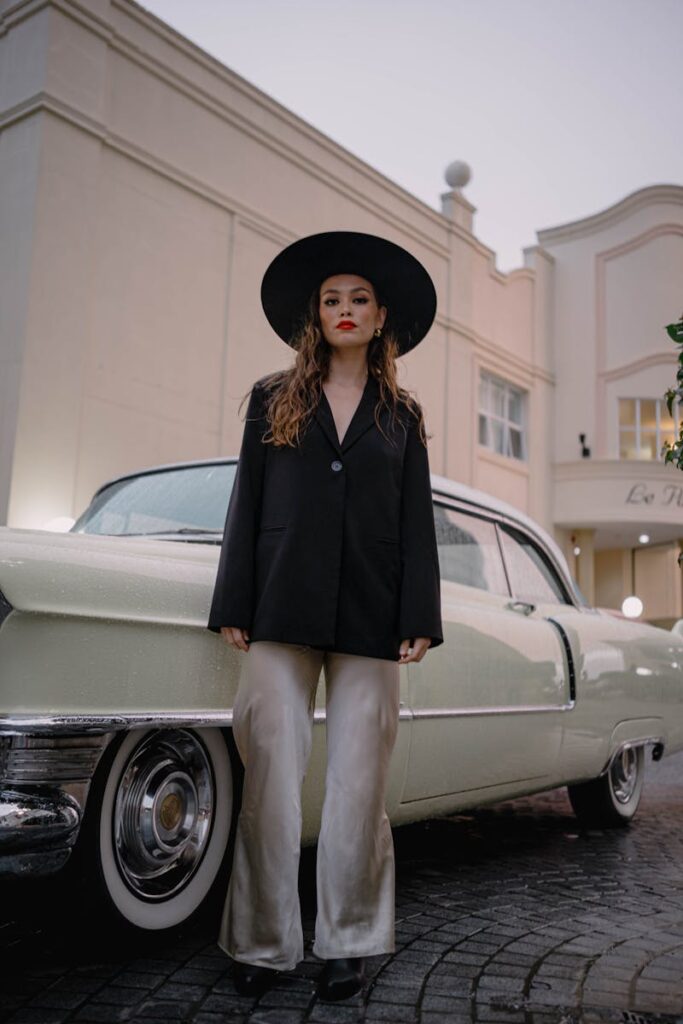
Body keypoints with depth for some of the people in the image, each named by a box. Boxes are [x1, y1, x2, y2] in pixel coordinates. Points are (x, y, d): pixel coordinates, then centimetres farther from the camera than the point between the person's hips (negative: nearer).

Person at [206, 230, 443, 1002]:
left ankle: (349, 941, 17)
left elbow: (417, 521, 9)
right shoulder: (272, 398, 13)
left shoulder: (402, 414, 14)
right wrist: (233, 607, 1)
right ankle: (263, 944, 13)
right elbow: (246, 505, 8)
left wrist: (420, 617, 0)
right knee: (271, 780, -1)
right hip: (282, 612, 0)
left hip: (370, 619, 1)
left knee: (358, 786, 2)